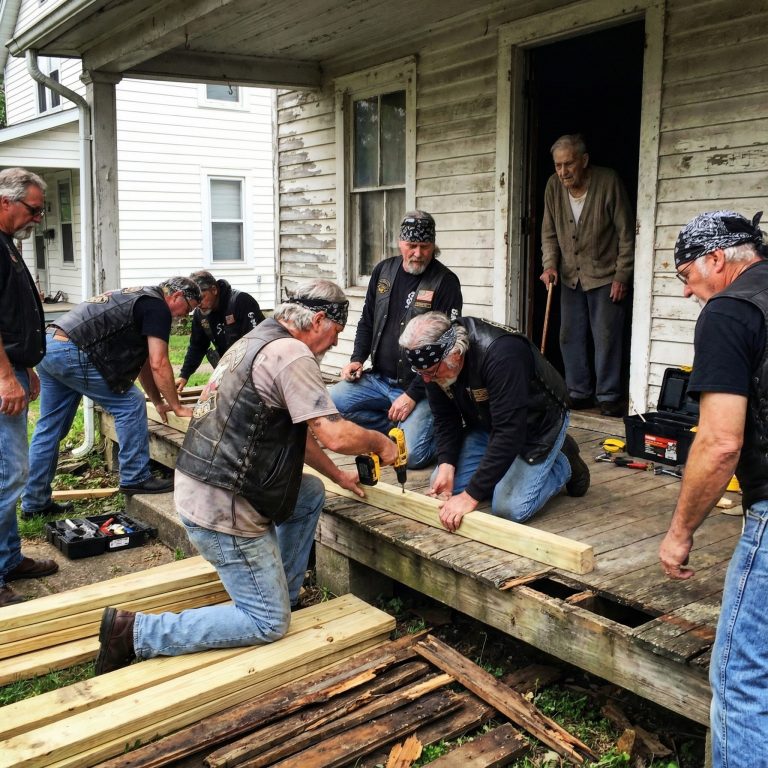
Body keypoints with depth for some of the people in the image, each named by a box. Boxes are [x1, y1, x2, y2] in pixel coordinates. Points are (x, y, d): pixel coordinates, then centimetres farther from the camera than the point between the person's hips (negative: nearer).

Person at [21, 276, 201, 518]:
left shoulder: (140, 299, 25)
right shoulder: (158, 308, -5)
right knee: (130, 404, 1)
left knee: (49, 429, 15)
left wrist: (158, 402, 31)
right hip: (71, 353, -10)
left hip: (48, 345, 10)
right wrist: (177, 407, -1)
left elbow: (143, 360, 29)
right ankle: (135, 478, 8)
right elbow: (158, 364, -10)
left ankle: (34, 502, 23)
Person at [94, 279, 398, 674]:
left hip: (196, 486, 10)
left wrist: (336, 473, 27)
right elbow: (335, 436, -22)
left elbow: (294, 430, 22)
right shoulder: (291, 354, -17)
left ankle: (282, 593, 28)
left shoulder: (257, 341, 14)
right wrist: (379, 442, -1)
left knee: (311, 493, 23)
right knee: (268, 624, 2)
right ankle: (135, 632, -3)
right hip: (221, 510, -10)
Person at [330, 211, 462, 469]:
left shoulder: (445, 282, -11)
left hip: (420, 386, -6)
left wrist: (413, 395, -18)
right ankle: (398, 428, 4)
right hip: (379, 379, 6)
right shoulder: (384, 271, 7)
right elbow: (367, 321, 18)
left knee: (412, 455, -21)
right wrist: (357, 359, 1)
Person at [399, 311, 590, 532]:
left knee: (510, 508, -20)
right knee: (444, 488, -4)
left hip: (536, 424, -6)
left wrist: (471, 495, -37)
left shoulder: (501, 354, -38)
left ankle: (564, 464, 7)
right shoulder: (434, 363, -16)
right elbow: (445, 418, -5)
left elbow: (509, 432, -39)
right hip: (486, 425, 7)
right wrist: (446, 466, -22)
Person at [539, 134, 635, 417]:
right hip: (570, 276, 5)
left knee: (606, 338, -3)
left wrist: (622, 276, -11)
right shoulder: (553, 186, -2)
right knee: (570, 337, 7)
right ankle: (579, 394, 18)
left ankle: (608, 397, 7)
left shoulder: (608, 182, -14)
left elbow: (626, 232, -10)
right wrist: (550, 264, -6)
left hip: (605, 276, -4)